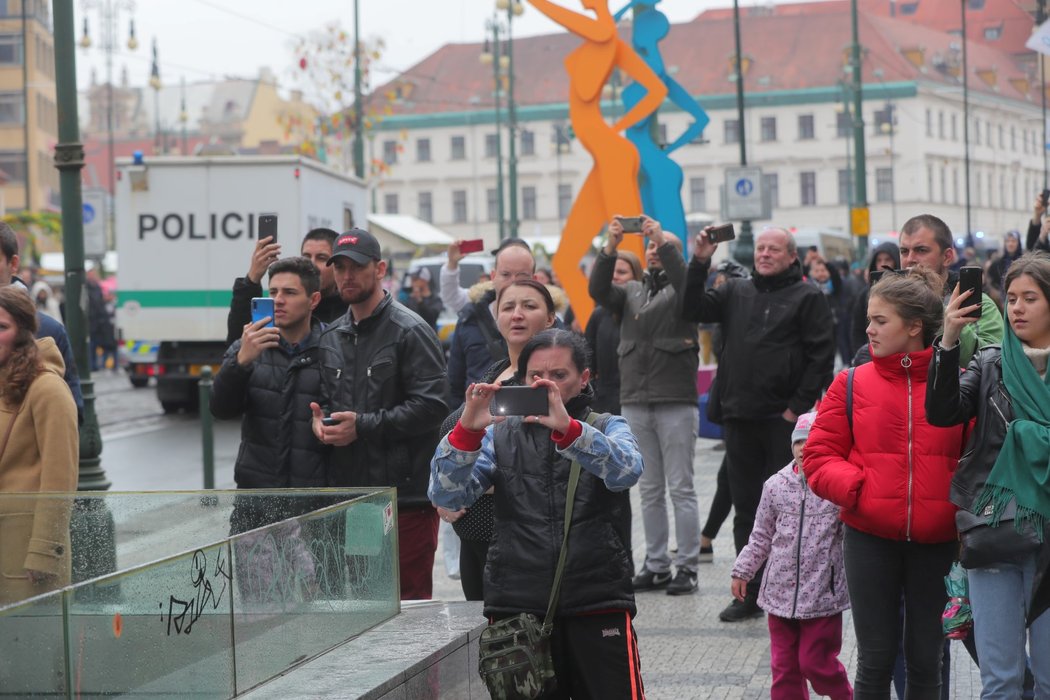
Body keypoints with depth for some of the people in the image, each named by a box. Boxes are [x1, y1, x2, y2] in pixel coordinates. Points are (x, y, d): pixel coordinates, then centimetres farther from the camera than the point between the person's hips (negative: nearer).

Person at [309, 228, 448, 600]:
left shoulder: (410, 331, -6)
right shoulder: (331, 338, 16)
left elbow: (432, 405, -14)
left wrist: (363, 426, -16)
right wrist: (319, 420, 0)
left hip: (405, 496, -7)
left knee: (409, 603, -3)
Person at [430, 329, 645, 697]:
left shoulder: (608, 429, 9)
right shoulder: (500, 435, 12)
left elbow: (626, 472, -14)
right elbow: (446, 496, -2)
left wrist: (567, 427, -30)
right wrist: (467, 430, -19)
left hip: (598, 608, -1)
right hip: (516, 608, 1)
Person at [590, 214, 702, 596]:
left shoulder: (681, 291, 3)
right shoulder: (632, 292, 15)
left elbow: (687, 283, -21)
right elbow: (598, 290, -3)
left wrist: (664, 239, -26)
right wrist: (610, 247, -16)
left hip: (676, 403, -5)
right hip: (635, 403, 5)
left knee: (681, 488, -2)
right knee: (649, 490, 10)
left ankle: (687, 567, 1)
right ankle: (656, 565, 16)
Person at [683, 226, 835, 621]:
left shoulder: (807, 297, 0)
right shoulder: (736, 293, 15)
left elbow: (822, 356, -6)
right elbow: (692, 310, 4)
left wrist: (799, 405, -12)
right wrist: (700, 261, -5)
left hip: (784, 420, -5)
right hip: (739, 418, 5)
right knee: (746, 505, 8)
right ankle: (750, 591, 15)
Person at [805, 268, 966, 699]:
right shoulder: (851, 384, 1)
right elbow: (818, 457, 2)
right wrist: (856, 488, -14)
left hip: (937, 541, 0)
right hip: (871, 538, 0)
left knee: (926, 662, 10)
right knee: (875, 660, 6)